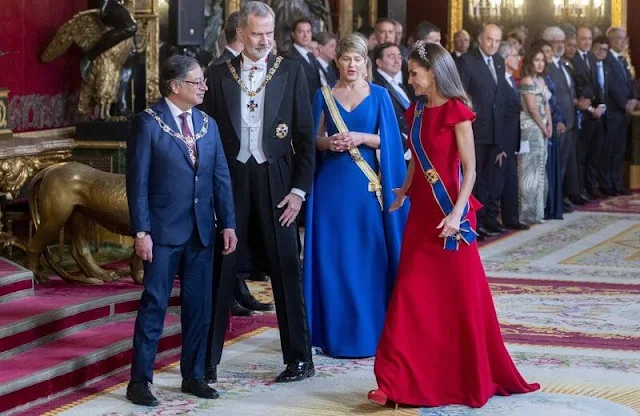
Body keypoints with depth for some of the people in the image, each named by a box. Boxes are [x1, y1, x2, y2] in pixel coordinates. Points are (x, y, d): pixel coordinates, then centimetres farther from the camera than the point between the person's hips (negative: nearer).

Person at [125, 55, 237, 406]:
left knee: (199, 307, 9)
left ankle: (193, 376, 20)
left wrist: (227, 224, 3)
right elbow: (138, 182, -9)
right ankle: (139, 381, 5)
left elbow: (221, 177, 9)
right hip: (163, 232, -5)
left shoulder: (207, 124, 9)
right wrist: (141, 231, -14)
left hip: (202, 231, 5)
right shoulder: (148, 123, -7)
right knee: (154, 305, -2)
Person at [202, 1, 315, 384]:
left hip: (275, 180, -1)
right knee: (222, 269, 4)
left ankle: (300, 358, 13)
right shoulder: (219, 75, 5)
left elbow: (305, 134, 1)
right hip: (231, 179, 1)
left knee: (285, 269, 4)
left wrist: (300, 188, -5)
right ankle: (207, 359, 11)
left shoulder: (291, 72, 2)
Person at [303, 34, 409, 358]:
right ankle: (336, 333, 9)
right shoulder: (324, 96, 9)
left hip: (367, 184, -1)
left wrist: (361, 138, -14)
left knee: (369, 256, -1)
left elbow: (389, 140, 1)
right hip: (332, 183, 1)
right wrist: (328, 142, -10)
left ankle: (370, 331, 8)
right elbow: (315, 138, 10)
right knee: (333, 257, 1)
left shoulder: (379, 95, 5)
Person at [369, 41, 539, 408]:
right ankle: (400, 381, 5)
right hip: (421, 213, 6)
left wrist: (456, 213, -22)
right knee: (411, 296, 3)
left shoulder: (456, 112, -11)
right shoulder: (418, 111, 9)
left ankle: (471, 378, 19)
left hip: (449, 214, -6)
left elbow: (470, 170, -14)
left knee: (461, 296, 4)